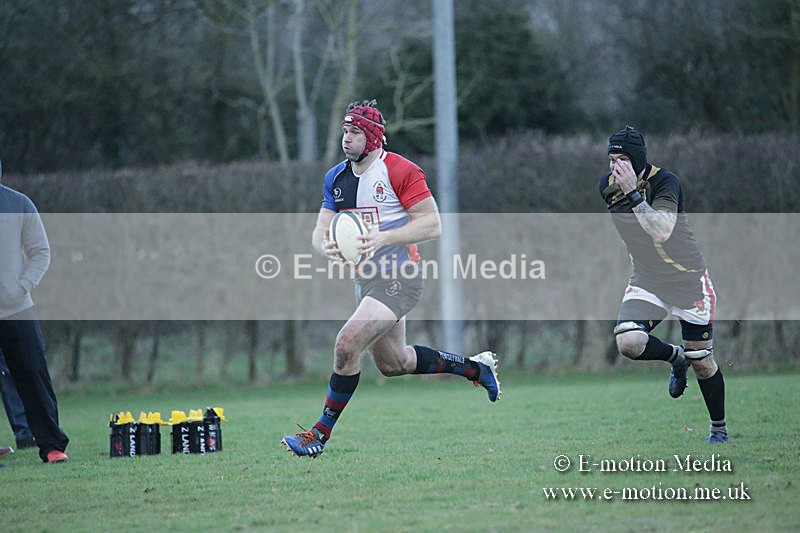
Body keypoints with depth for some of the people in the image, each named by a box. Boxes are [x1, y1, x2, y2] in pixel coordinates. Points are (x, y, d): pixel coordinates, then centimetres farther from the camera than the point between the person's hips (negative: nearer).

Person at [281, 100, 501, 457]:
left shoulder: (400, 171, -14)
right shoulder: (336, 178, 8)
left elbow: (432, 225, -17)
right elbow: (320, 230, 8)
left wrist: (383, 238, -27)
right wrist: (325, 246, -17)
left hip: (398, 278, -9)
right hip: (366, 280, 9)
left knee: (347, 344, -22)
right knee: (393, 364, 19)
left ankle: (320, 434, -11)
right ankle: (477, 367, 38)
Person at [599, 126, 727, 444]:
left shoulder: (664, 182, -22)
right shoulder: (608, 185, -5)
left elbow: (662, 232, -37)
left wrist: (633, 193, -42)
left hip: (688, 280, -4)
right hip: (646, 280, 4)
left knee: (701, 362, 3)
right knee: (628, 343, -22)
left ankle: (719, 428, 26)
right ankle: (675, 357, 11)